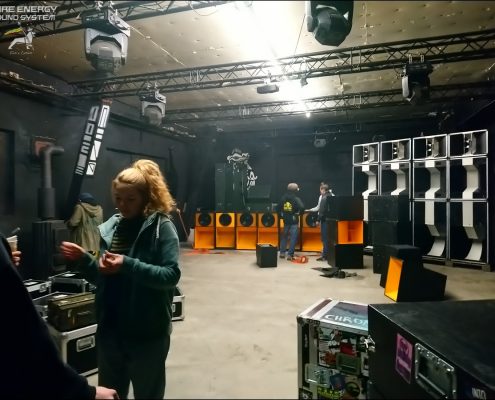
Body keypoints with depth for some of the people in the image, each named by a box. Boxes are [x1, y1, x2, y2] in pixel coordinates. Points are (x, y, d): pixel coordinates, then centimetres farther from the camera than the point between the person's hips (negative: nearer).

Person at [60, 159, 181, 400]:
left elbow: (171, 275, -21)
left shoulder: (161, 227, -12)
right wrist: (83, 259, -7)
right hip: (110, 328, 5)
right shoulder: (110, 228, 4)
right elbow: (103, 279, 10)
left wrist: (128, 265, -29)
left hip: (147, 332, -5)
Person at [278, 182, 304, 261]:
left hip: (286, 220, 6)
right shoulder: (296, 199, -14)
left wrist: (282, 215, 20)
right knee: (293, 238, -1)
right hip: (294, 221, -6)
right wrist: (298, 213, -6)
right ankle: (290, 254, -3)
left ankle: (282, 253, 22)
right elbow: (302, 207, -25)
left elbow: (279, 207, 11)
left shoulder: (283, 198, 4)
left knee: (284, 236, 17)